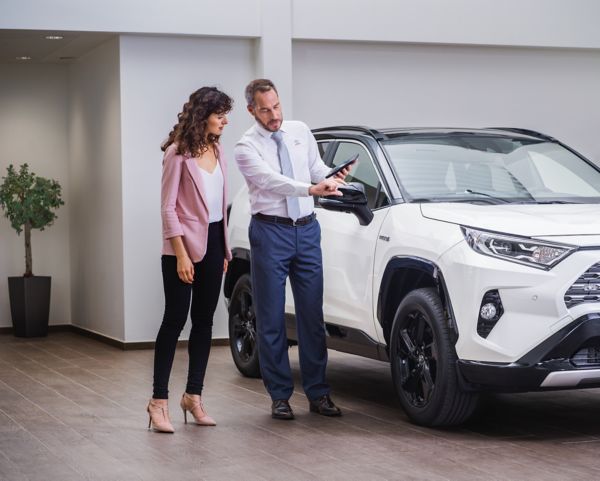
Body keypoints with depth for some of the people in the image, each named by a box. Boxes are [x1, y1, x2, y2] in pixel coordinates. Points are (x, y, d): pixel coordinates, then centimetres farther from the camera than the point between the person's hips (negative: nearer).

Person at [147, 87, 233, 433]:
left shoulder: (217, 150, 9)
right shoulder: (178, 153, -11)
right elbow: (168, 206, -12)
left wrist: (224, 248, 12)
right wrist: (180, 253, -17)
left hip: (213, 242, 7)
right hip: (185, 246, -7)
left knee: (204, 321, 8)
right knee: (175, 320, -5)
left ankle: (194, 396, 16)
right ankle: (159, 400, 1)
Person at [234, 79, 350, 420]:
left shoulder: (301, 132, 9)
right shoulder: (247, 146, -6)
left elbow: (317, 168, 15)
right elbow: (272, 181, -22)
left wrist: (334, 176, -8)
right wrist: (312, 189, -36)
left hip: (307, 229, 4)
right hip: (271, 232, -3)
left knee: (312, 315, 5)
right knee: (272, 318, 1)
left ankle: (318, 393, 11)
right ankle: (280, 395, 10)